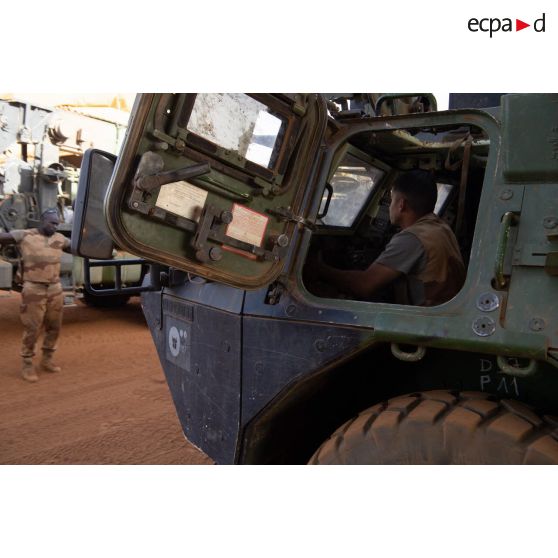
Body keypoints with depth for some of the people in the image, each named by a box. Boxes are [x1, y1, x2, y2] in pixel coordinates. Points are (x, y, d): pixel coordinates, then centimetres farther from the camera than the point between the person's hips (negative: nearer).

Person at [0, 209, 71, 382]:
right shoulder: (25, 235, -5)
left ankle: (47, 360, 30)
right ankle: (27, 365, 13)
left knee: (54, 327, 13)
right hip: (34, 291, -5)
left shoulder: (59, 239, 7)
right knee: (32, 329, -1)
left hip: (55, 290, 5)